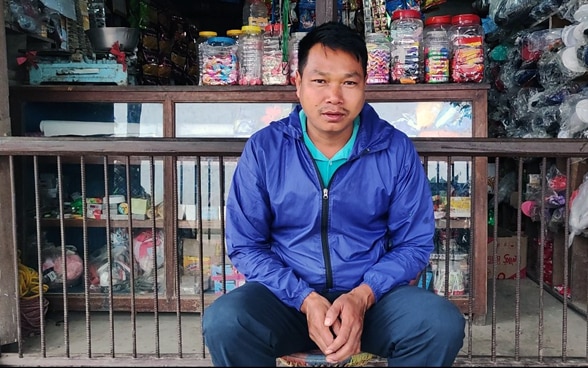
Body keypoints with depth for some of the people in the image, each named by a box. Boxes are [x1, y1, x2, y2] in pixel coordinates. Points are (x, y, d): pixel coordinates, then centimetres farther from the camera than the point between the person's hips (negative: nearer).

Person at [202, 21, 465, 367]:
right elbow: (245, 245, -3)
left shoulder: (397, 150, -5)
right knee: (223, 323, -28)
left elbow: (415, 243, 1)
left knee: (443, 325, -25)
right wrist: (305, 299, -17)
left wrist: (363, 295, -17)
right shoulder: (264, 148, -5)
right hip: (288, 296, 0)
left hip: (374, 296, 1)